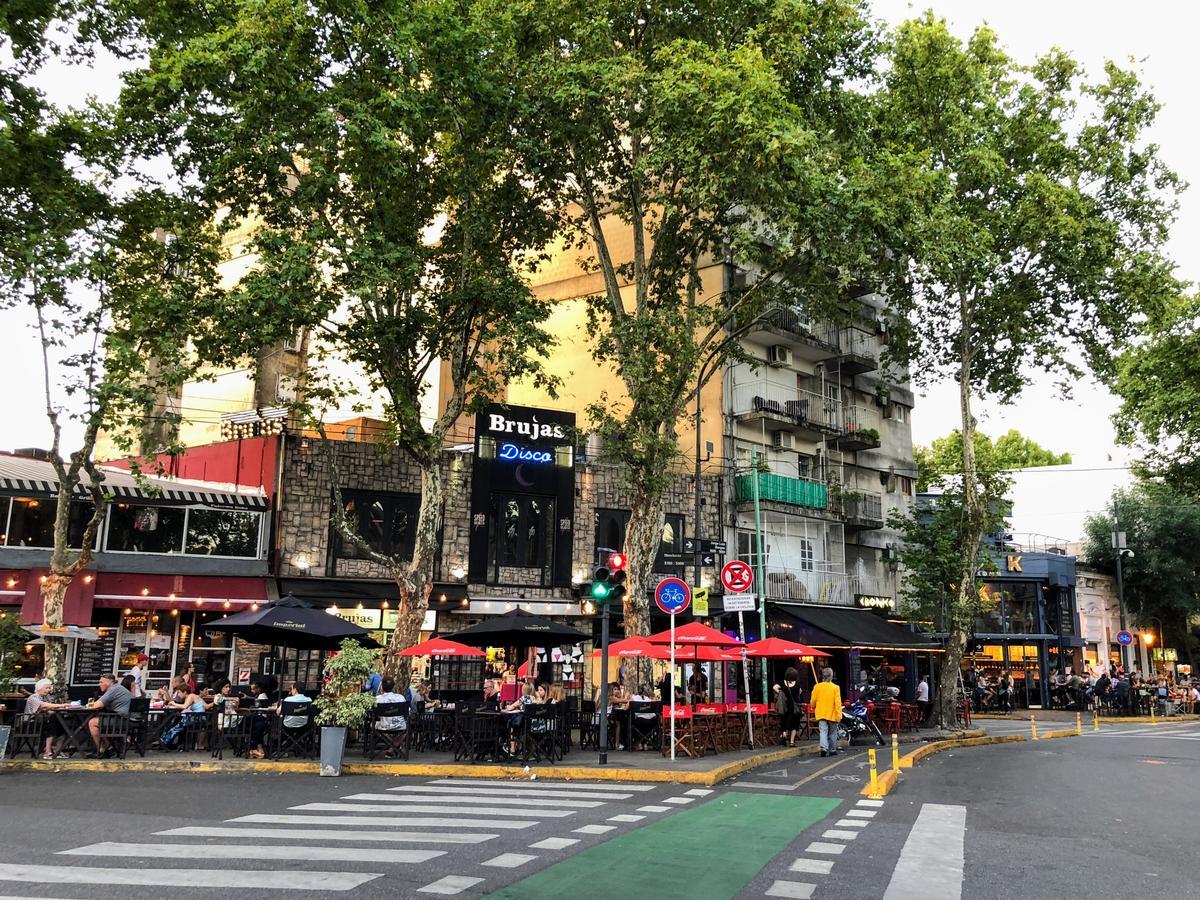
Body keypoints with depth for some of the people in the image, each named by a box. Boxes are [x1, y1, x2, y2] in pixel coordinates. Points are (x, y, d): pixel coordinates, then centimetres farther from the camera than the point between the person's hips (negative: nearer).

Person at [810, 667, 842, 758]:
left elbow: (813, 701, 3)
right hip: (832, 714, -1)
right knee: (832, 733, 14)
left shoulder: (817, 687, -2)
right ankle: (832, 750, 21)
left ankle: (824, 748, -20)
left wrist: (815, 708, 23)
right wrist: (839, 714, -11)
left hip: (821, 714, 1)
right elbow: (838, 702, -12)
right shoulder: (835, 687, -7)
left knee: (823, 731, -1)